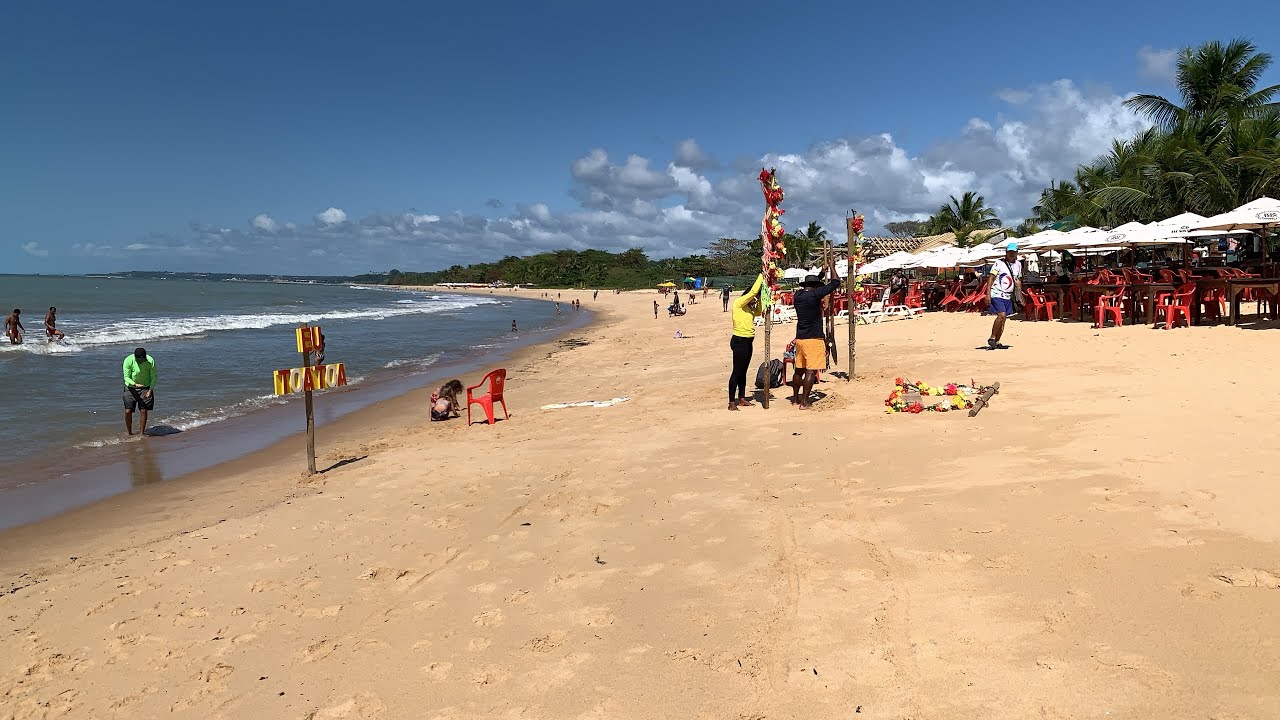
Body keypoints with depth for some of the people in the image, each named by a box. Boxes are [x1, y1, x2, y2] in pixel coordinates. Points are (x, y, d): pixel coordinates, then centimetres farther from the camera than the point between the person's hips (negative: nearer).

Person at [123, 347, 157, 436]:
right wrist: (135, 384, -34)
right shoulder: (128, 360, -18)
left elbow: (154, 377, -9)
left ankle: (142, 433, 10)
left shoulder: (150, 361, -17)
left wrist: (150, 390, -19)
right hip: (131, 387, 0)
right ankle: (129, 433, 14)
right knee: (128, 411, -3)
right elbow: (126, 377, -15)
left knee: (144, 410, -4)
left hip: (145, 388, 0)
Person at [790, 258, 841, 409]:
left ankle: (795, 398, 28)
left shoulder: (797, 295, 7)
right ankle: (804, 402, -6)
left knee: (799, 370, 17)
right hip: (814, 339, -8)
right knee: (810, 371, -5)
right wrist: (832, 266, 8)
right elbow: (835, 283, -7)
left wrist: (822, 272, 30)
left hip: (799, 338, 8)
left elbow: (811, 286, 30)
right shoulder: (814, 295, -14)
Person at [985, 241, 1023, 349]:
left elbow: (1018, 280, 20)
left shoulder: (1018, 264, 13)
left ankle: (997, 342, 12)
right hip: (997, 294, -6)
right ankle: (992, 338, -7)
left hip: (1009, 296, 6)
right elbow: (991, 277, -10)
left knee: (1003, 318, 5)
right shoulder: (999, 263, -6)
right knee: (1001, 315, -19)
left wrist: (1019, 295, 17)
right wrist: (988, 292, -19)